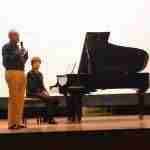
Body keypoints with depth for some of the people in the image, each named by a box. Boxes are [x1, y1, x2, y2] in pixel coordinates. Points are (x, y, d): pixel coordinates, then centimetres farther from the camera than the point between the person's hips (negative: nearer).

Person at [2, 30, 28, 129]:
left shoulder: (18, 47, 20)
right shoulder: (6, 47, -1)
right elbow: (7, 60, -15)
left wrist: (25, 54, 4)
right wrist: (19, 53, -17)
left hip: (21, 73, 8)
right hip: (12, 73, -7)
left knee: (20, 99, 6)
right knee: (13, 98, -8)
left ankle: (18, 122, 12)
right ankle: (12, 123, -4)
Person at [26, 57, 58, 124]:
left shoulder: (40, 74, 19)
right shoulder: (30, 74, -6)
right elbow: (31, 87, -14)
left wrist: (45, 91, -1)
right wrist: (41, 93, -17)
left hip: (40, 93, 8)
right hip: (32, 93, -8)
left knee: (55, 99, -13)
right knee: (50, 99, -26)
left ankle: (46, 117, -8)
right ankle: (49, 118, -19)